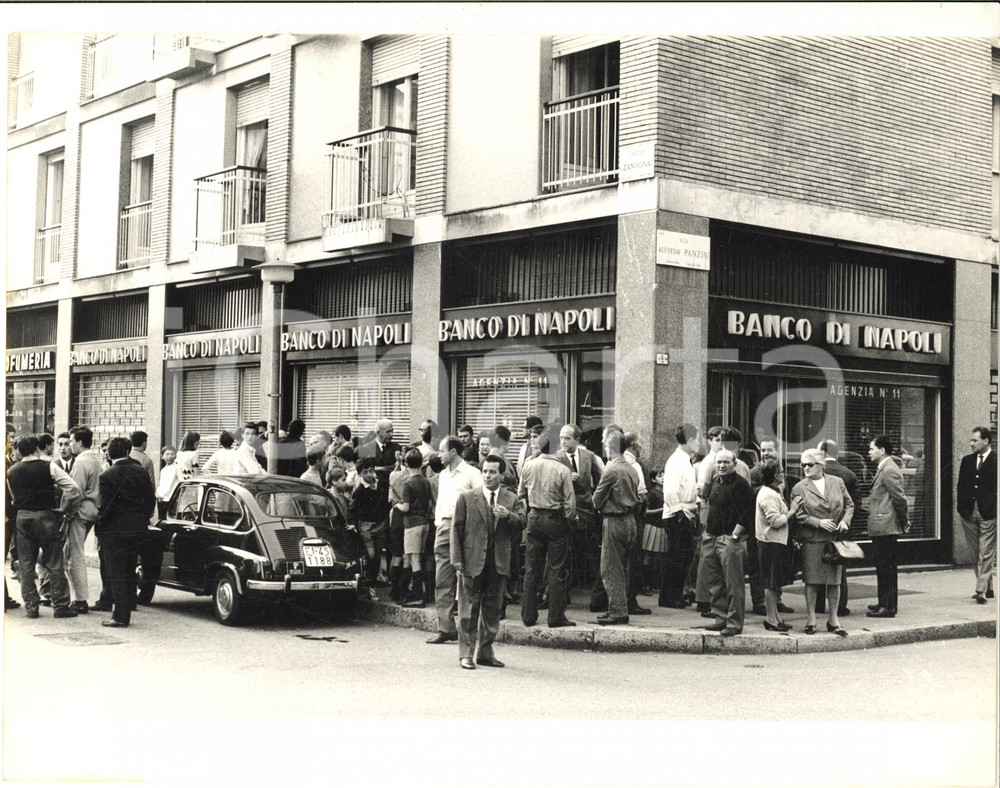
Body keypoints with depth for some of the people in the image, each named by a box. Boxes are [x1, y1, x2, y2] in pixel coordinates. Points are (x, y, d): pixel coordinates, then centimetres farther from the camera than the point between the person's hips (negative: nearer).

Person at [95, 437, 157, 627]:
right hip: (137, 528, 5)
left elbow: (106, 506, -14)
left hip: (115, 529, -5)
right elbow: (150, 499, 4)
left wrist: (100, 525, 0)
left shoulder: (107, 476, -12)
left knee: (117, 574, 0)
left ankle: (120, 616, 0)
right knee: (130, 572, 14)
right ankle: (126, 611, 20)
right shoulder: (140, 471, 3)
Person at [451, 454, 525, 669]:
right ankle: (466, 653, 8)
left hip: (498, 563, 3)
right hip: (473, 561, -2)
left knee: (492, 609, 10)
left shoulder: (512, 500, 8)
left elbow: (521, 522, -3)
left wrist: (507, 515, -23)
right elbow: (456, 529, 0)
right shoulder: (467, 498, 2)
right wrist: (457, 560, -6)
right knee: (469, 610, 1)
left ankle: (486, 652, 20)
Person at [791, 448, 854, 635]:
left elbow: (849, 505, 12)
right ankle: (811, 620, 11)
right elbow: (798, 515, -6)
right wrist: (819, 523, -16)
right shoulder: (799, 488, 0)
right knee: (811, 581, 0)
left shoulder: (837, 483, 8)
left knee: (834, 581, 6)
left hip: (835, 539, 2)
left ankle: (833, 620, 16)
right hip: (811, 541, -2)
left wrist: (845, 520, -6)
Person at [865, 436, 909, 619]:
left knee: (886, 567, -6)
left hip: (885, 528, -10)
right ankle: (885, 603, 23)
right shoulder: (884, 469, 16)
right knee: (884, 567, 15)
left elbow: (900, 498, -18)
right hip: (881, 528, 10)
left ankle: (888, 607, -3)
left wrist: (904, 522, -10)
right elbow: (898, 499, 20)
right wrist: (904, 521, 20)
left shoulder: (889, 470, -16)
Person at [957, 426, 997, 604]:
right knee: (976, 554, 10)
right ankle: (988, 588, 20)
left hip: (988, 514, -5)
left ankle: (981, 590, -9)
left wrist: (994, 508, -10)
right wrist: (961, 506, 2)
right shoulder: (967, 461, 12)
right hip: (969, 513, 5)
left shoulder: (996, 460, -4)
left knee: (986, 554, -7)